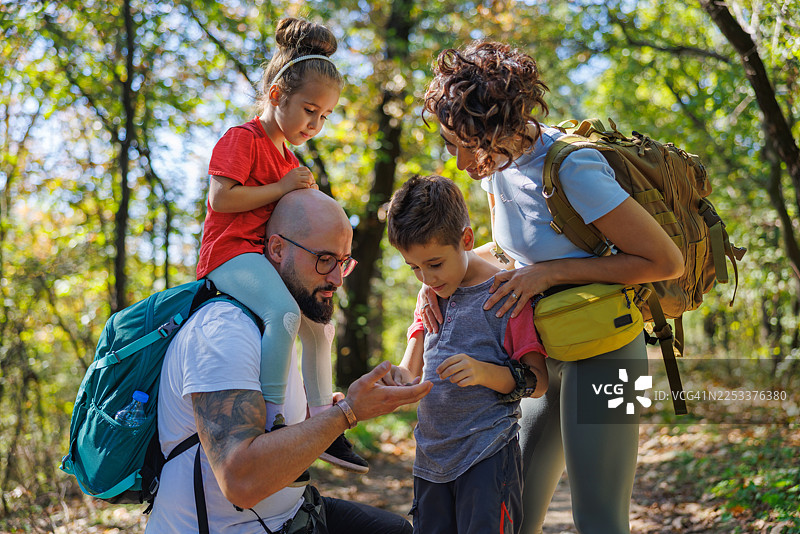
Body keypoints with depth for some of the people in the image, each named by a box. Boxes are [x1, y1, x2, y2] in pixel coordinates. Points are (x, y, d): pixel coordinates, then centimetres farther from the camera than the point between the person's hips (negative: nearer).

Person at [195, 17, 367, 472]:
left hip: (268, 255, 10)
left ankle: (323, 425, 18)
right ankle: (272, 419, -29)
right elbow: (220, 198, -20)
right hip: (232, 251, -10)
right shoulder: (242, 139, -8)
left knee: (319, 327, 9)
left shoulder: (288, 158, 21)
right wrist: (283, 188, -15)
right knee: (285, 314, -32)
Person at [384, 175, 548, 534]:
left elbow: (538, 382, -8)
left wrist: (485, 372, -26)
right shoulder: (432, 297, 13)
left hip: (488, 455, -6)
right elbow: (412, 368, 12)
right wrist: (400, 377, -12)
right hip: (431, 457, 6)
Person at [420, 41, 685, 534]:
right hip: (544, 352, 8)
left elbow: (667, 261, -20)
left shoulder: (572, 169, -24)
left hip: (602, 349, -8)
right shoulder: (499, 158, 0)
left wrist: (551, 273, -23)